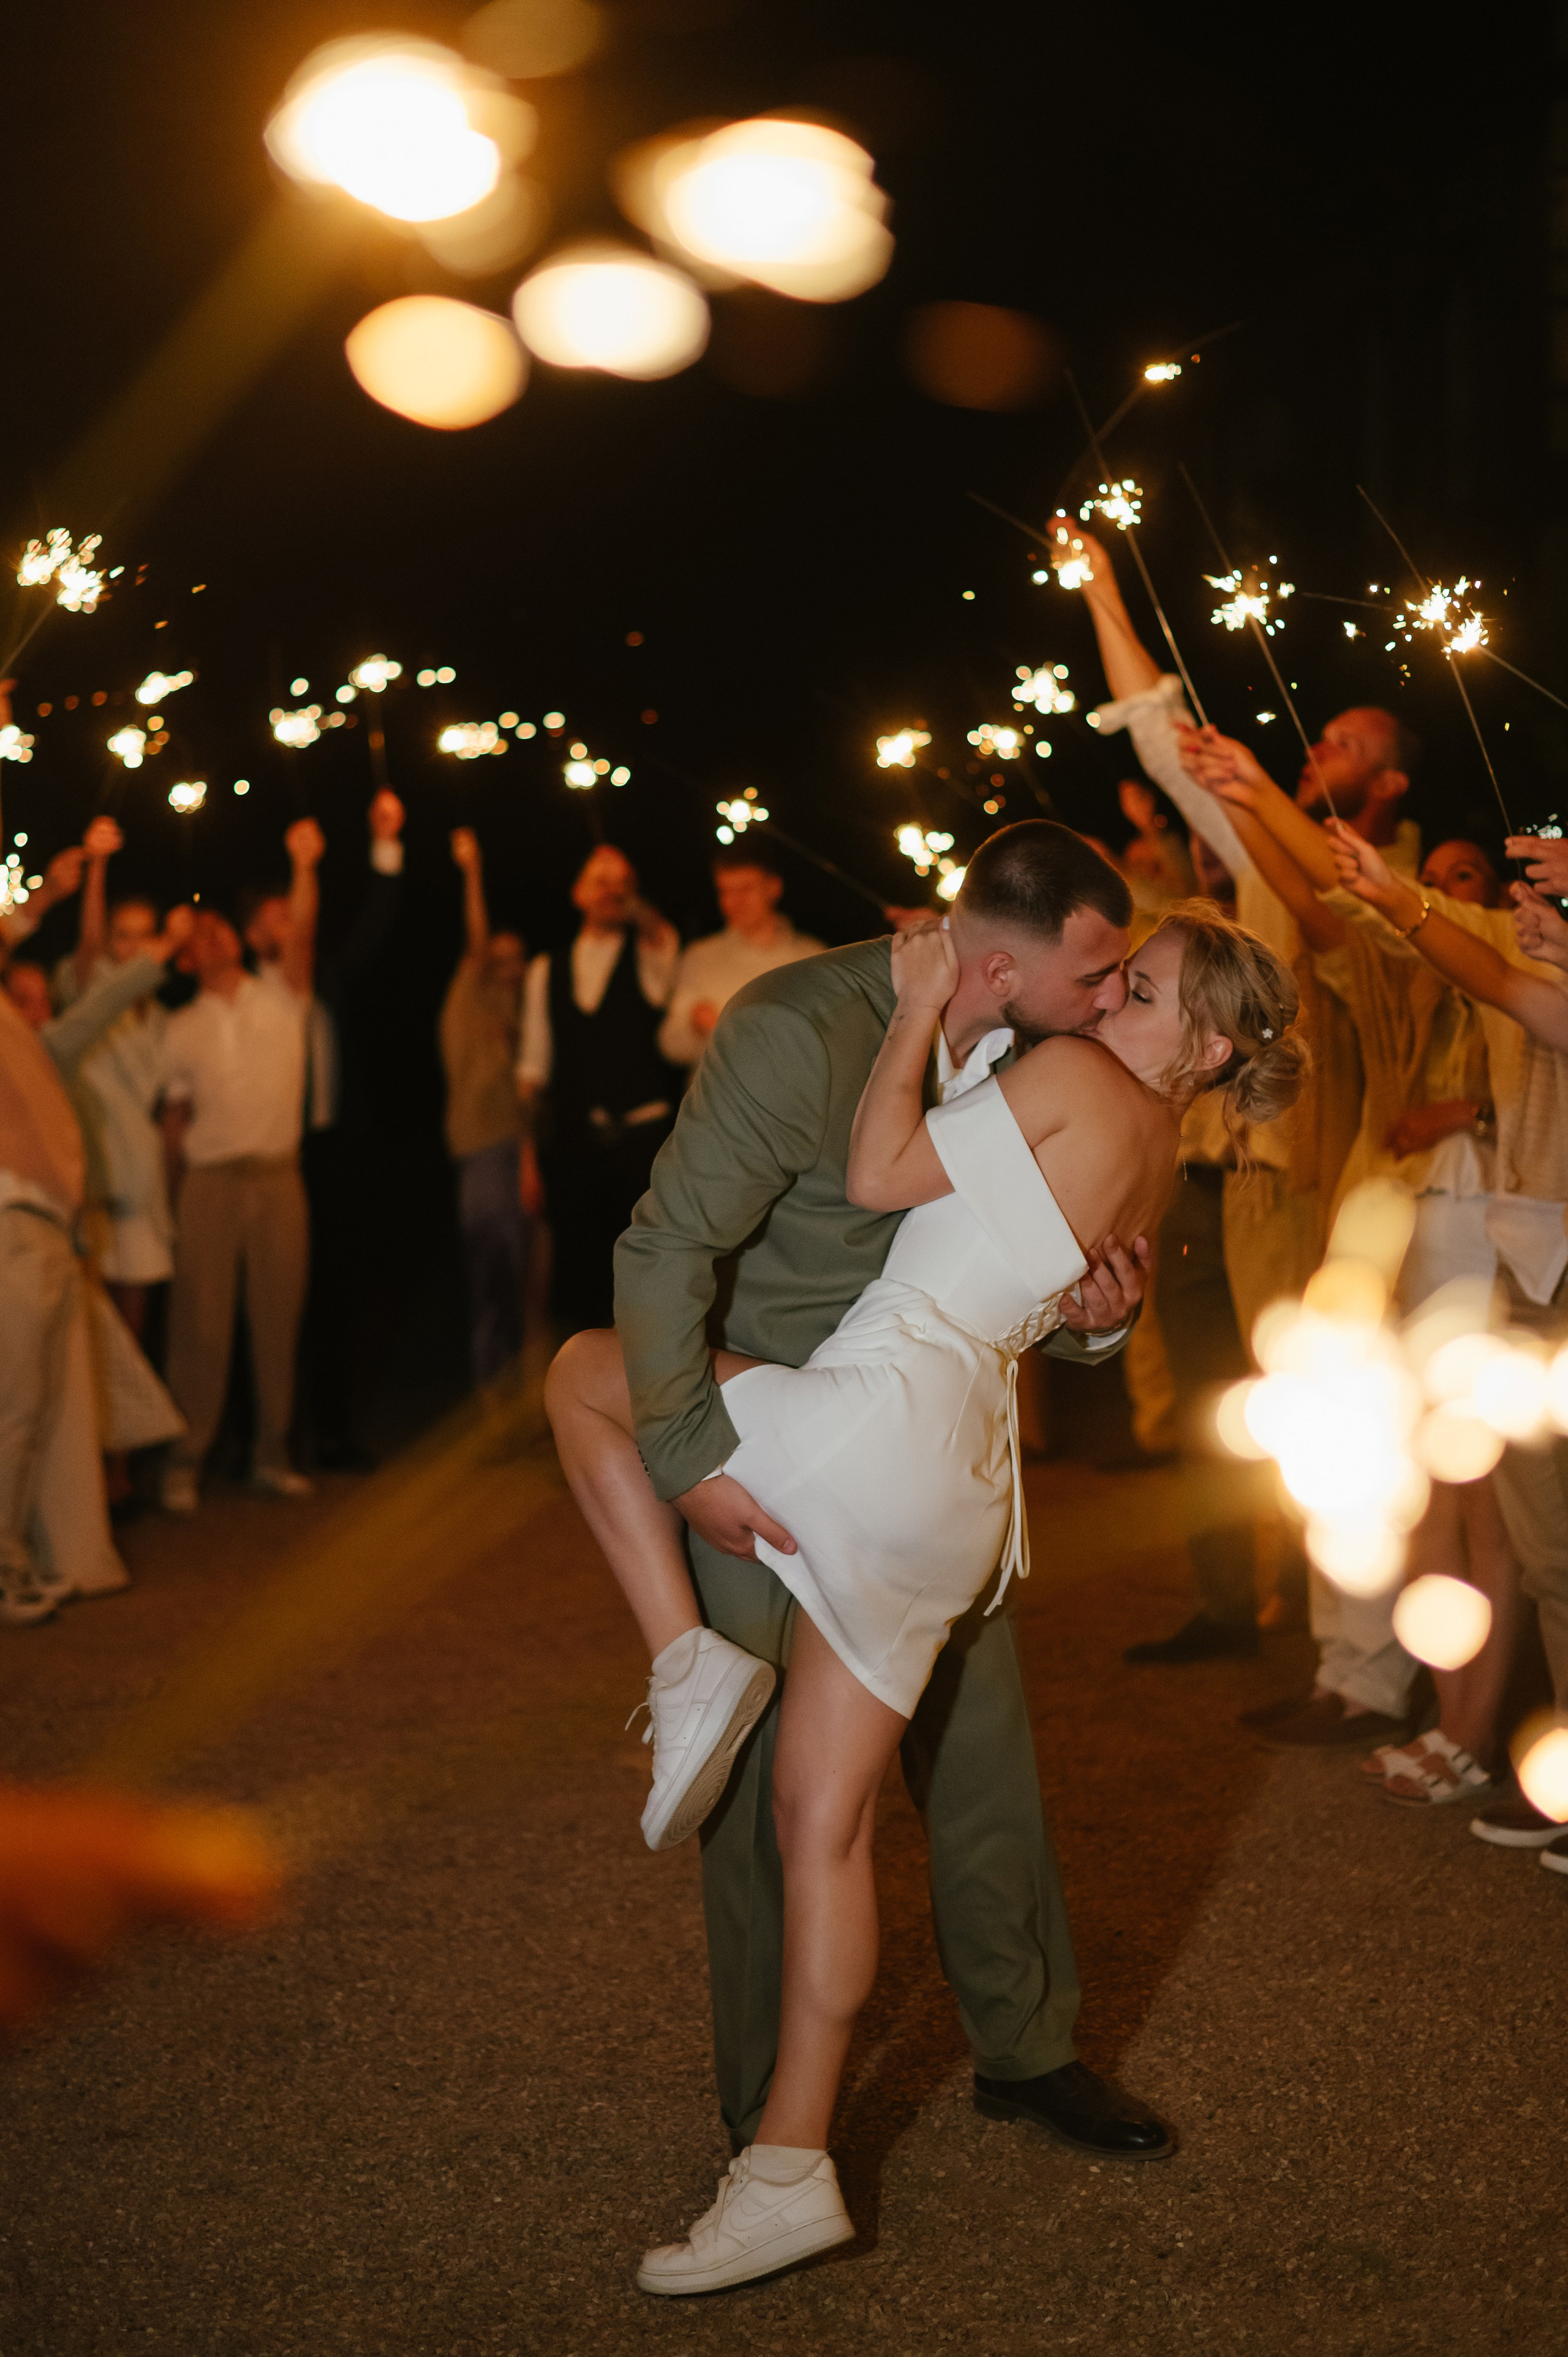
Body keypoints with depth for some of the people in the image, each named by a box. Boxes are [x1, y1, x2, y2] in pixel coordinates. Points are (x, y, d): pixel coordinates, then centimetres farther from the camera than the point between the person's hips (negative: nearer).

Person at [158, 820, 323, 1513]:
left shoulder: (281, 996, 7)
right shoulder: (184, 1028, 9)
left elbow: (301, 935, -10)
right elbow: (174, 1116, 12)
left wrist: (304, 866, -23)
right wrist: (175, 1196, 7)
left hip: (279, 1176, 0)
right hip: (211, 1180, 0)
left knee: (278, 1316, 4)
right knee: (201, 1320, -2)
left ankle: (271, 1455, 14)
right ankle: (186, 1460, 4)